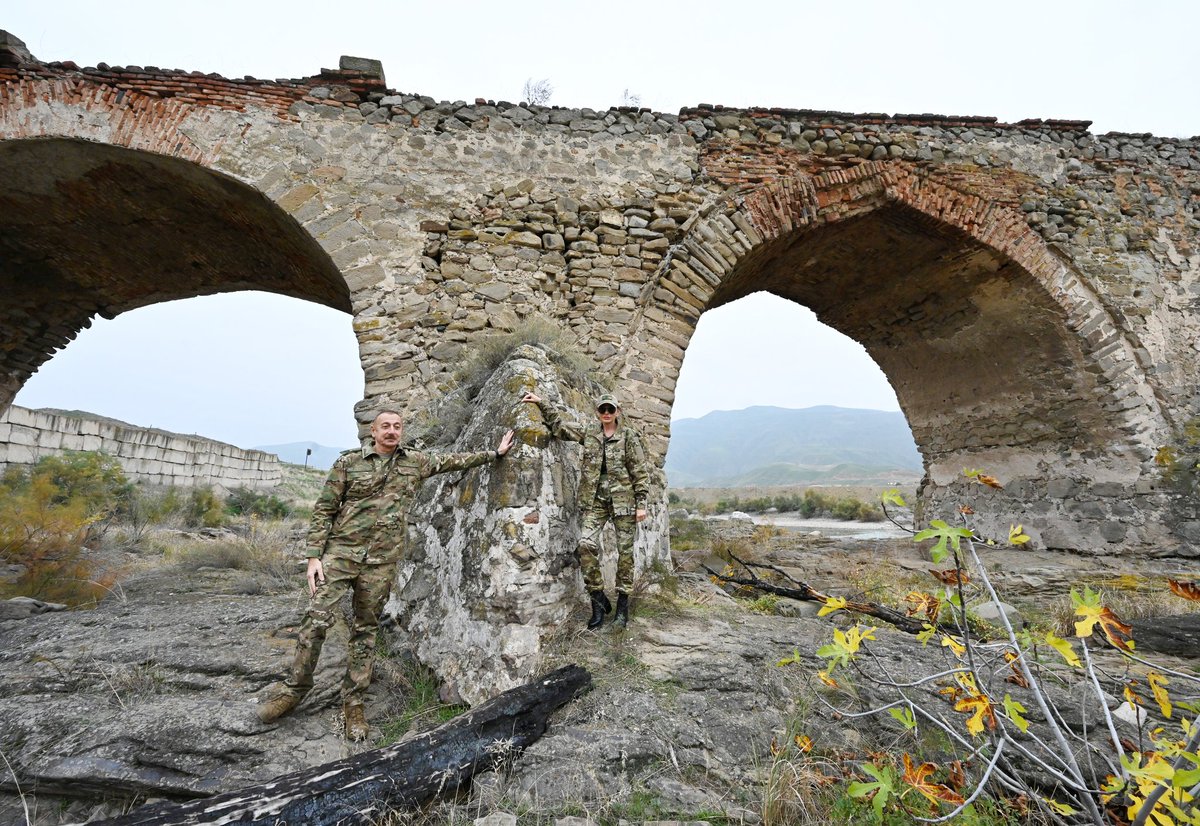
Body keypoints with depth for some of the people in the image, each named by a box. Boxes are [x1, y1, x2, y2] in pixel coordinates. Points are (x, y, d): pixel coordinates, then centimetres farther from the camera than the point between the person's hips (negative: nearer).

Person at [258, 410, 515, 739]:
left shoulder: (417, 462, 7)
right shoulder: (348, 462, 1)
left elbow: (456, 460, 17)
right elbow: (324, 509, 1)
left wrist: (494, 453, 17)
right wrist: (314, 555, -5)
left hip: (381, 561, 2)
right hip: (341, 551, -1)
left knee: (366, 630, 8)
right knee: (317, 618, -6)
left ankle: (354, 702, 20)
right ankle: (293, 689, 16)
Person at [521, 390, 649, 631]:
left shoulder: (630, 437, 0)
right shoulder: (589, 435, 10)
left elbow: (641, 471, -2)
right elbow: (559, 426, 16)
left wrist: (641, 503, -7)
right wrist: (541, 404, 10)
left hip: (623, 500, -2)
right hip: (596, 500, 3)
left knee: (625, 550, 2)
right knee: (586, 544, -15)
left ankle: (622, 605, 16)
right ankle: (598, 600, 0)